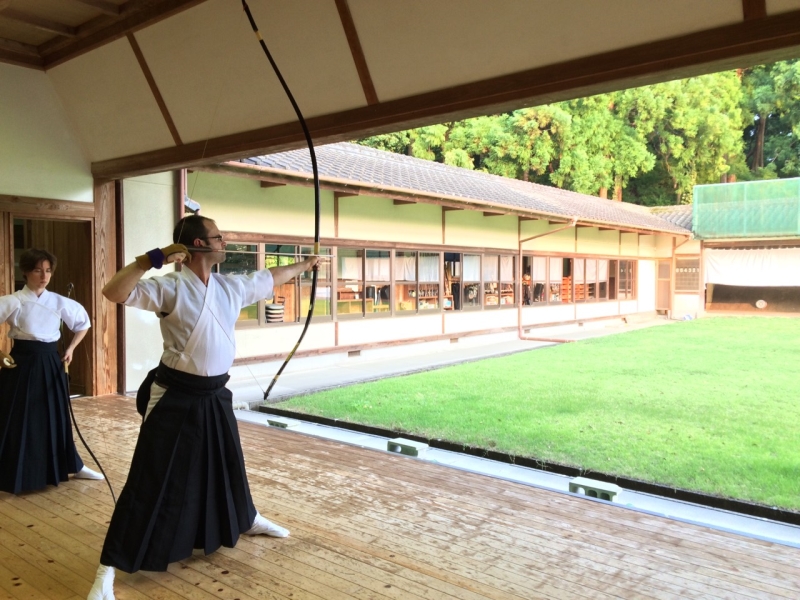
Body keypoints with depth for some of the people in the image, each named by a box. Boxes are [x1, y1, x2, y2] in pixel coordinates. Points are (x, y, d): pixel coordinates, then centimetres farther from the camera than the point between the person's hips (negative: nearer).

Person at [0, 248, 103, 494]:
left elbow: (83, 322, 16)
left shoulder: (59, 302, 3)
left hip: (51, 363, 4)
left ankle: (74, 466, 26)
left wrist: (70, 349, 10)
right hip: (22, 363, -3)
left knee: (56, 416, 14)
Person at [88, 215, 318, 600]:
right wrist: (150, 260, -34)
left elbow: (271, 277, 19)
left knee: (229, 464, 27)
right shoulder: (170, 288, -16)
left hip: (215, 396, 7)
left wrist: (305, 264, 31)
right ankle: (109, 568, 11)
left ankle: (247, 520, 52)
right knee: (151, 483, -3)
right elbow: (114, 292, -26)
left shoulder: (233, 286, 3)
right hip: (176, 398, -6)